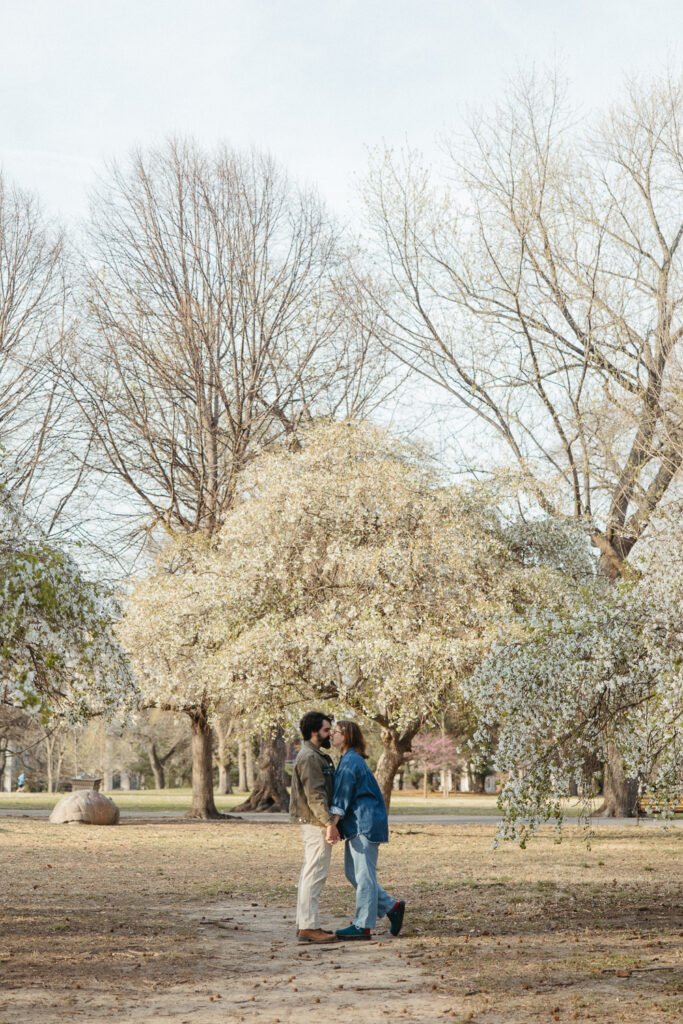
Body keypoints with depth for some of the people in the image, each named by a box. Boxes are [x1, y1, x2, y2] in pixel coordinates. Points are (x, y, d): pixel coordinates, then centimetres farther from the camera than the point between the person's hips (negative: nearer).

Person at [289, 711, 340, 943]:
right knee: (315, 874, -10)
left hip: (314, 823, 11)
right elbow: (315, 795, -21)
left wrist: (327, 822, 22)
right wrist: (329, 823, -24)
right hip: (315, 823, -11)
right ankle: (309, 926, -10)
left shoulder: (315, 756, 19)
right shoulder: (309, 757, -15)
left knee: (309, 874, 13)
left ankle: (305, 924, 17)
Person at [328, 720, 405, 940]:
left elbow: (342, 796, -20)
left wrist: (332, 823, -24)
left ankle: (363, 926, 0)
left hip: (363, 824, -11)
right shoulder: (354, 760, 19)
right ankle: (392, 906, 16)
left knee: (363, 874, -5)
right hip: (357, 825, 11)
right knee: (352, 872, 12)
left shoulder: (350, 761, -14)